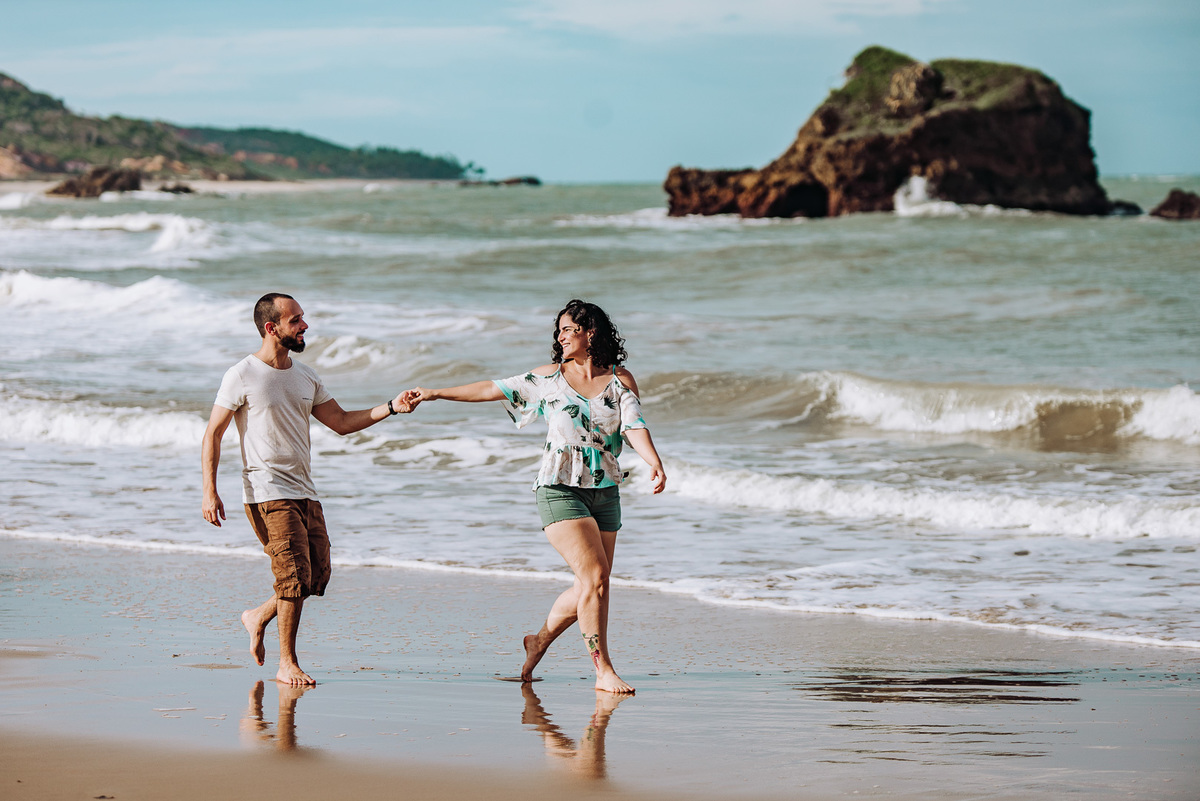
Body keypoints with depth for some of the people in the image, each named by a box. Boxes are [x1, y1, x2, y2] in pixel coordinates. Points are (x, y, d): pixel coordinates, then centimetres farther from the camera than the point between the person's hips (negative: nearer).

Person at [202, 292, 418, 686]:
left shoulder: (305, 377, 14)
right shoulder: (242, 377, -6)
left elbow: (341, 421, 16)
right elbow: (212, 434, -5)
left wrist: (391, 408, 4)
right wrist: (209, 490, -14)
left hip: (304, 492, 7)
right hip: (267, 494, -7)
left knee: (317, 577, 4)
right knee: (295, 575, -14)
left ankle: (258, 617, 29)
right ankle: (287, 664, -2)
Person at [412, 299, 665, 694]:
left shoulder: (620, 380, 5)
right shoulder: (550, 377, 4)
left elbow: (635, 427, -8)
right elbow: (494, 389, 11)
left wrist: (655, 465, -26)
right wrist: (437, 393, 14)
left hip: (605, 491, 3)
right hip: (559, 488, -3)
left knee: (591, 588, 6)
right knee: (594, 577, -16)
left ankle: (539, 641, 31)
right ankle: (604, 672, -13)